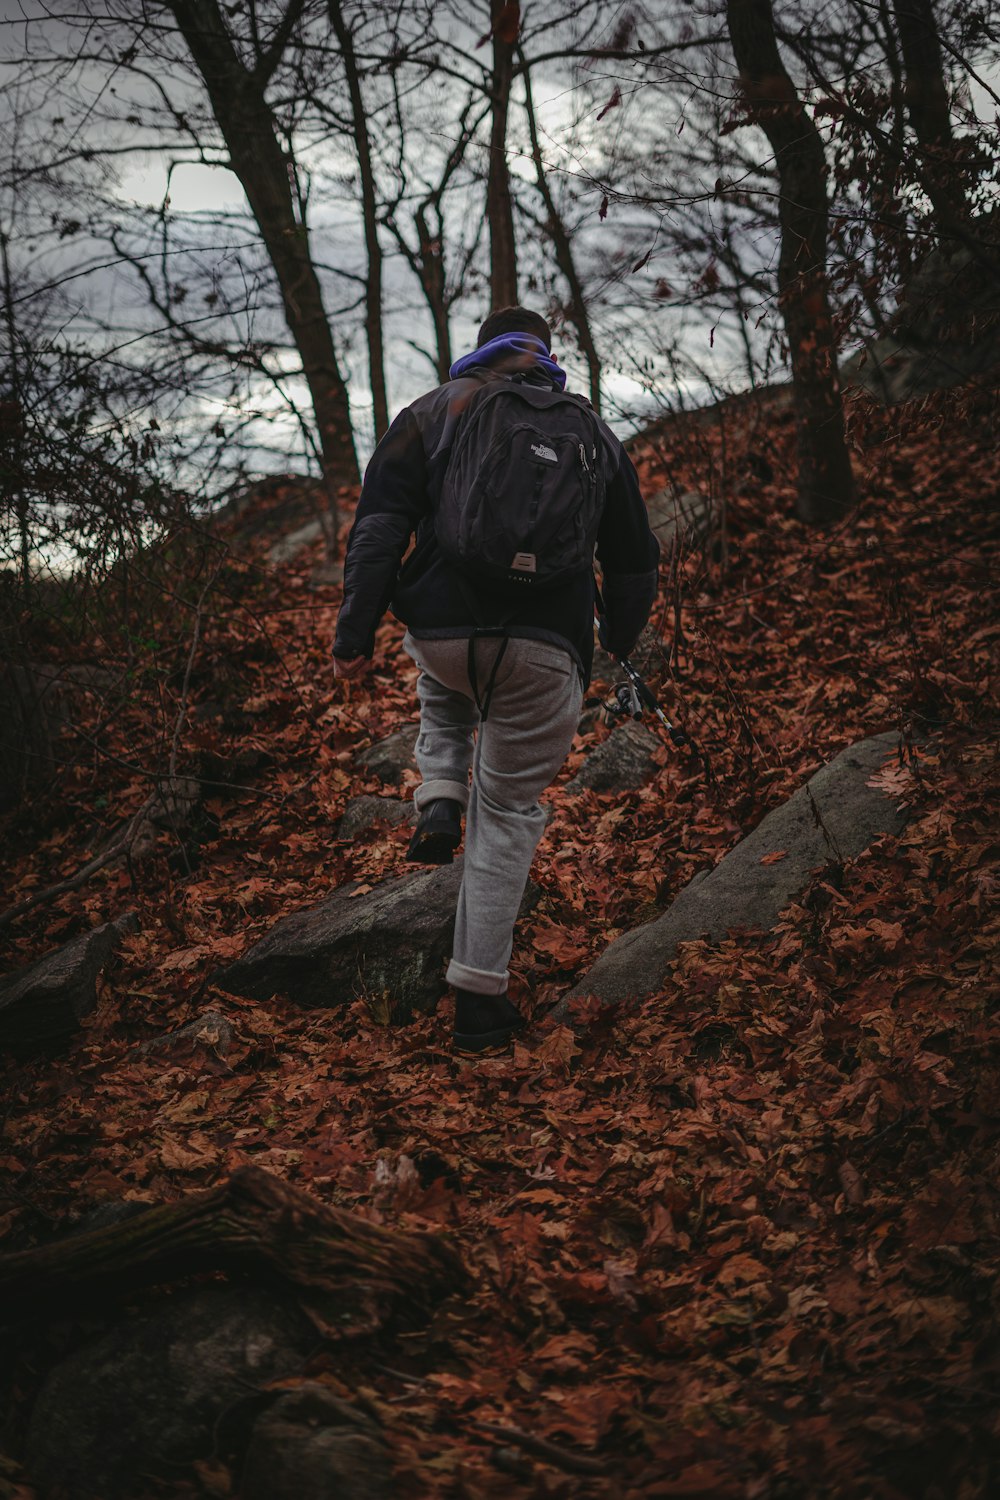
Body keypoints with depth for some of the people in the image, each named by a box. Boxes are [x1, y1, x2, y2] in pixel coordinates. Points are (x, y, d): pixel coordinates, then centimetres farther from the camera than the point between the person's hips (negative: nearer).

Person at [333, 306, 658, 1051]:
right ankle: (480, 1001, 12)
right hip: (545, 655, 0)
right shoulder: (592, 431, 15)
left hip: (443, 634, 0)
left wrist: (355, 634, -2)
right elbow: (634, 558, 20)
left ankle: (440, 803, 15)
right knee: (509, 813, 12)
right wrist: (620, 640, 36)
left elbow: (377, 529, -2)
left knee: (447, 691, 39)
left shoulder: (433, 413, 10)